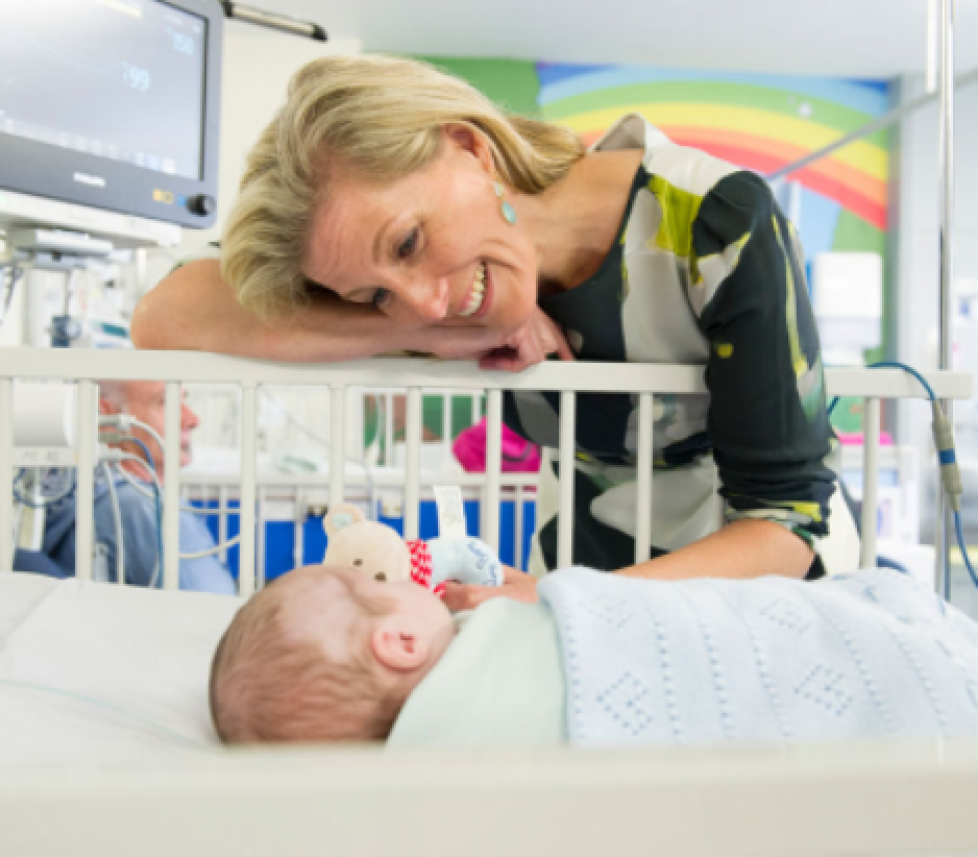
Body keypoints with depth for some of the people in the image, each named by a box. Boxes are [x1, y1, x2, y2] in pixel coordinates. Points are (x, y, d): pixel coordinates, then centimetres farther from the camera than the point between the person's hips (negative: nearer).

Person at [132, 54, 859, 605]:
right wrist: (425, 335, -34)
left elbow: (790, 521, -26)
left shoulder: (719, 223, -28)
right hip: (588, 549, 2)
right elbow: (164, 317, -26)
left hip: (762, 562, -1)